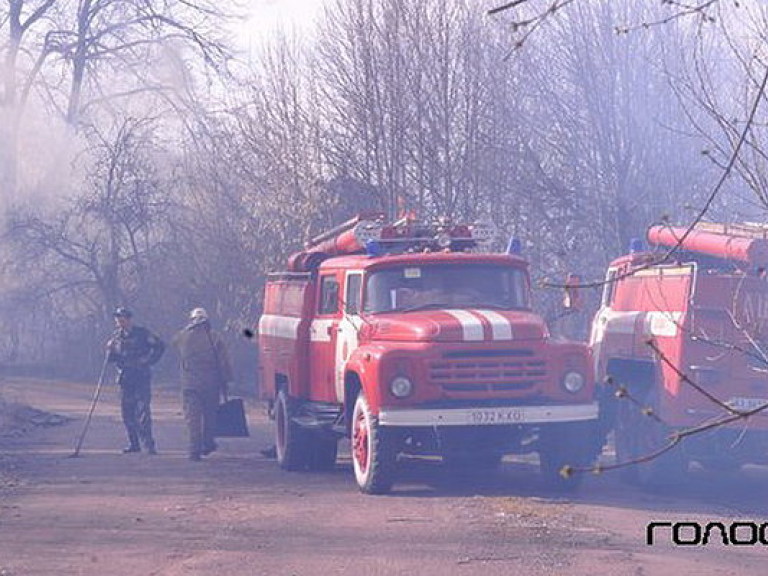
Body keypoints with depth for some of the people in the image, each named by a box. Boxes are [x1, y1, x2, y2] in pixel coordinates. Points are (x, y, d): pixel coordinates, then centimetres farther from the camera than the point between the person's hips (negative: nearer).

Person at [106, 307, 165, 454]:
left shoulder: (142, 333, -2)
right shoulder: (116, 337, 11)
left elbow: (159, 346, 1)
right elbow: (111, 358, 10)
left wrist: (149, 360, -5)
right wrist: (111, 350, -10)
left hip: (142, 377, -5)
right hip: (125, 379, 5)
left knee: (142, 410, -12)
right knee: (127, 412, 5)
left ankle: (149, 443, -12)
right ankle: (133, 443, 13)